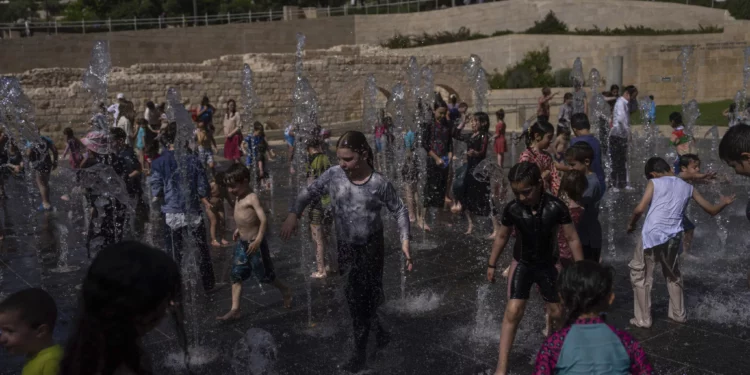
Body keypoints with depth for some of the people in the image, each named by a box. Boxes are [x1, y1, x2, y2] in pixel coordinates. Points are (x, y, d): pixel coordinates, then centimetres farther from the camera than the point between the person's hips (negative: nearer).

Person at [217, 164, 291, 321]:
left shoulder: (252, 198, -19)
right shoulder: (239, 198, 7)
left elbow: (264, 220, -26)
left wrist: (258, 240, -32)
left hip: (254, 243, -8)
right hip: (242, 242, 8)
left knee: (264, 275, 7)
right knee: (236, 275, 4)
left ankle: (285, 291, 31)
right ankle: (234, 310, 7)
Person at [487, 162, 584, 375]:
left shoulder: (556, 207, -22)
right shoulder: (512, 209, -17)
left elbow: (572, 239, -11)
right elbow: (502, 237, 0)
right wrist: (492, 264, 8)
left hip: (548, 265, 0)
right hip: (522, 263, 0)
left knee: (556, 314, 12)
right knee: (513, 312, -9)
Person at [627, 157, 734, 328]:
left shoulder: (655, 183, 3)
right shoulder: (688, 187, 15)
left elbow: (640, 209, -7)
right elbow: (712, 210, 21)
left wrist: (631, 224, 11)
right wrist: (724, 203, 42)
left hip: (652, 235, -4)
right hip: (673, 237, 4)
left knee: (640, 275, 9)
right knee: (673, 275, 27)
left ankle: (643, 319, 11)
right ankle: (678, 314, 36)